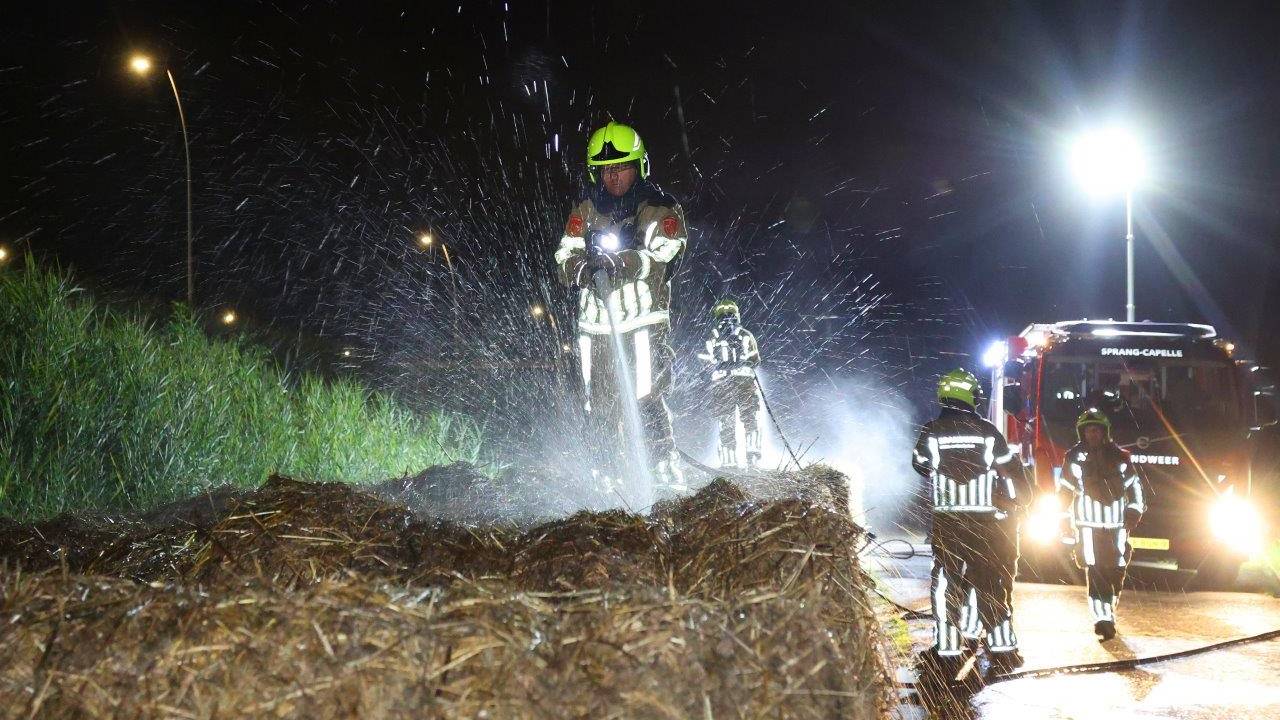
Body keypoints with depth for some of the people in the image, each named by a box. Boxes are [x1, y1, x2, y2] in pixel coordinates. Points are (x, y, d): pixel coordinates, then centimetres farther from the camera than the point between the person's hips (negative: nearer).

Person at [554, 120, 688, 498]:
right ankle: (612, 473, 18)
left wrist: (618, 262, -27)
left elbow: (662, 255, -11)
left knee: (645, 399, -17)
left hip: (643, 320, -4)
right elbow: (565, 256, 4)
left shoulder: (661, 209, 3)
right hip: (595, 323, 4)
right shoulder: (585, 212, 14)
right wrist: (581, 267, -20)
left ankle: (665, 475, -12)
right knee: (600, 407, 6)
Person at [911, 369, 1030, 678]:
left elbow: (920, 465, 12)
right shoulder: (987, 430, -3)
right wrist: (1020, 501, 18)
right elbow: (1011, 469, 2)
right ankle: (1003, 648, 11)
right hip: (986, 520, 0)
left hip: (946, 521, 0)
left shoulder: (931, 431, -3)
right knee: (992, 583, 9)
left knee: (946, 583, 5)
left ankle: (948, 651, 3)